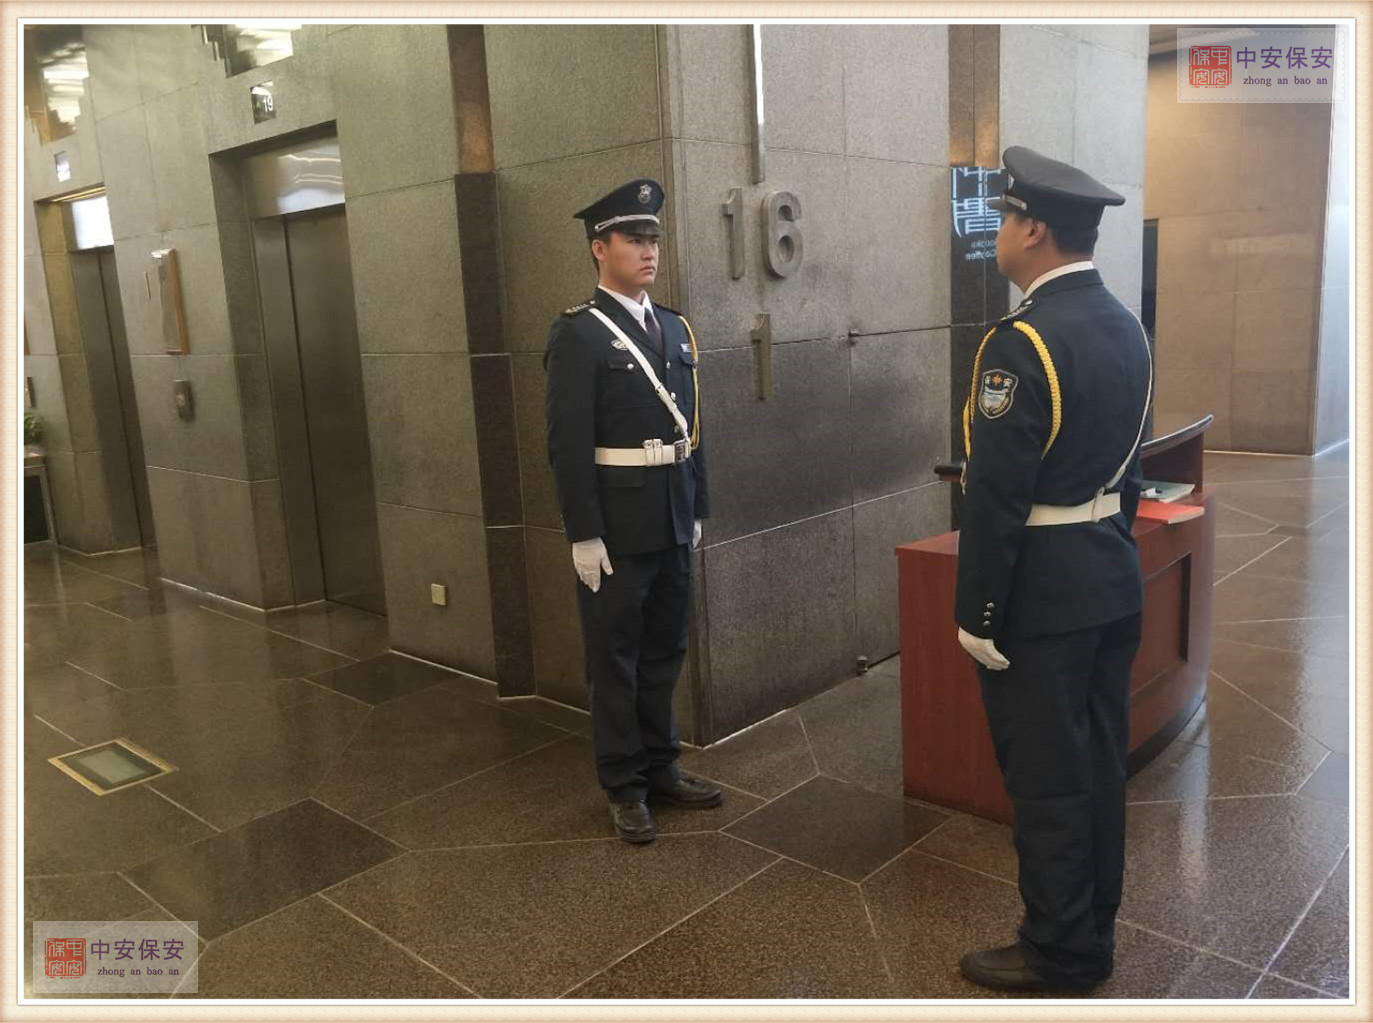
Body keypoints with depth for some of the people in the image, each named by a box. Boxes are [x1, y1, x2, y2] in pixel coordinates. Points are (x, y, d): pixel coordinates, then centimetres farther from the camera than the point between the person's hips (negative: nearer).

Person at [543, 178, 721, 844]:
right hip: (616, 527, -6)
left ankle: (661, 768, 31)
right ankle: (624, 787, 21)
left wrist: (697, 511, 13)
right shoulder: (576, 334, -9)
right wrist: (584, 535, -16)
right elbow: (568, 445, -14)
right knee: (615, 659, 7)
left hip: (673, 523, 6)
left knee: (664, 652, 16)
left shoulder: (676, 329, 11)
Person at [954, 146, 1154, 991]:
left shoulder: (1022, 344, -21)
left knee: (1048, 777, 5)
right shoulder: (1125, 327, 7)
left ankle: (1059, 955, 21)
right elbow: (1128, 463, 14)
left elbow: (996, 498, -22)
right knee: (1099, 764, 18)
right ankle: (1094, 932, 34)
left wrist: (977, 614, -15)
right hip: (1113, 580, 9)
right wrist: (1109, 547, 21)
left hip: (1042, 594, -9)